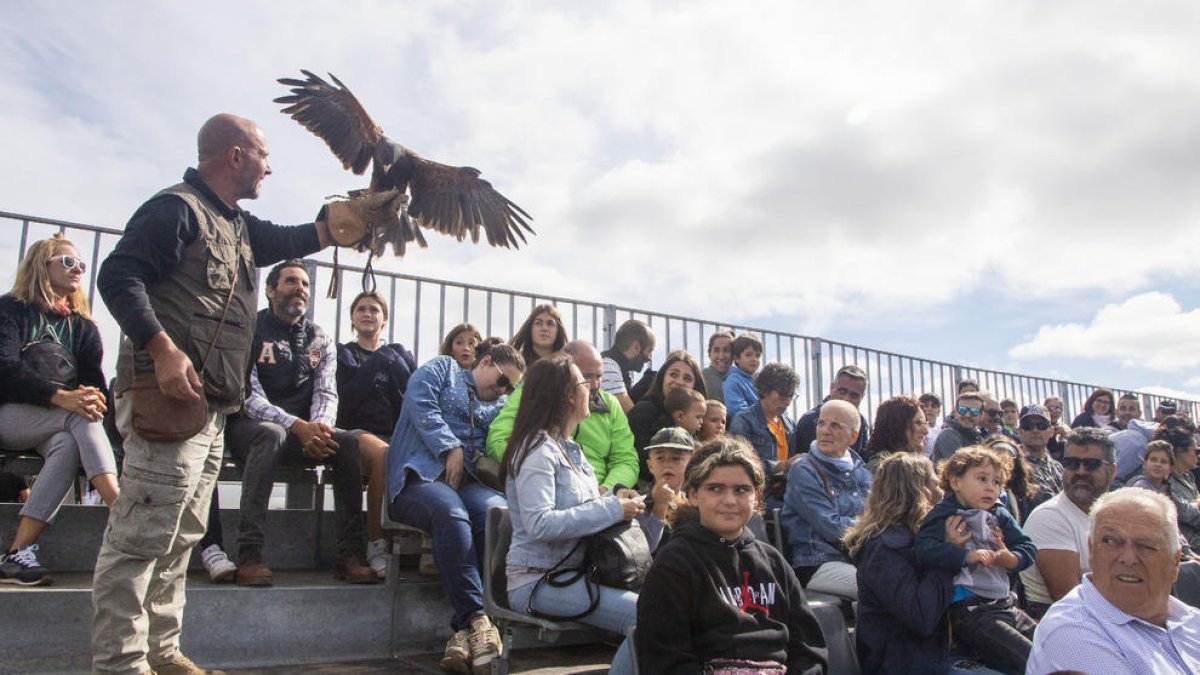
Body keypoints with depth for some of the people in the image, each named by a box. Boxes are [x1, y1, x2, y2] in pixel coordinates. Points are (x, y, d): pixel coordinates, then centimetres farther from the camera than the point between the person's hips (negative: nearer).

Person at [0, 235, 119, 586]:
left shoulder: (83, 327, 17)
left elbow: (94, 381, 5)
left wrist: (92, 398, -22)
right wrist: (60, 398, -30)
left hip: (55, 425, 4)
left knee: (69, 445, -33)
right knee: (79, 420, -32)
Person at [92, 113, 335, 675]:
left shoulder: (238, 226, 22)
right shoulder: (176, 208, -7)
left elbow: (296, 238, 27)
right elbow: (117, 275, -16)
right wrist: (162, 349, -27)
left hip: (213, 405, 10)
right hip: (169, 397, -10)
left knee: (180, 539, 13)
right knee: (142, 536, -8)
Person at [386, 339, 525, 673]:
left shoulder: (499, 405, 29)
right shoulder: (442, 368, 17)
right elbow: (420, 402, -2)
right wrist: (451, 449, -7)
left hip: (466, 482, 4)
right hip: (421, 476, -4)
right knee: (451, 513, -38)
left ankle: (464, 628, -34)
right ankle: (476, 618, -39)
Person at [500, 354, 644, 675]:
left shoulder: (570, 449, 16)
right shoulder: (538, 449, -12)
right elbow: (539, 524, -22)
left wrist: (614, 500, 2)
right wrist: (612, 510, -18)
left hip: (572, 573, 9)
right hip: (539, 582, -9)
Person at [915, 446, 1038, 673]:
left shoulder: (1001, 516, 14)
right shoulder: (944, 516, -8)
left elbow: (1028, 548, 11)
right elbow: (924, 549, -22)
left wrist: (1011, 558, -11)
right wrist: (967, 556, -27)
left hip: (1004, 603, 8)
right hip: (969, 609, -7)